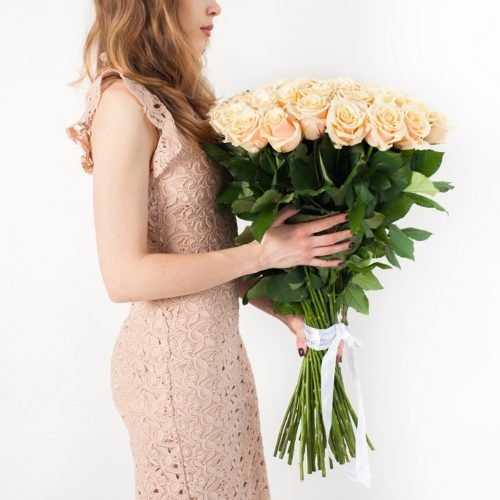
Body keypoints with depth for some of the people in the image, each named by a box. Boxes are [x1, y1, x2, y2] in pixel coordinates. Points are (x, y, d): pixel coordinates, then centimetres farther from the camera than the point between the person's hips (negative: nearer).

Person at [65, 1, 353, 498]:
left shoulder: (177, 100, 8)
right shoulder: (126, 103, -17)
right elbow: (125, 275, -21)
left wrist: (285, 310, 3)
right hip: (175, 355, -8)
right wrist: (263, 253, -17)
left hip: (218, 345, 8)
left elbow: (203, 249, 9)